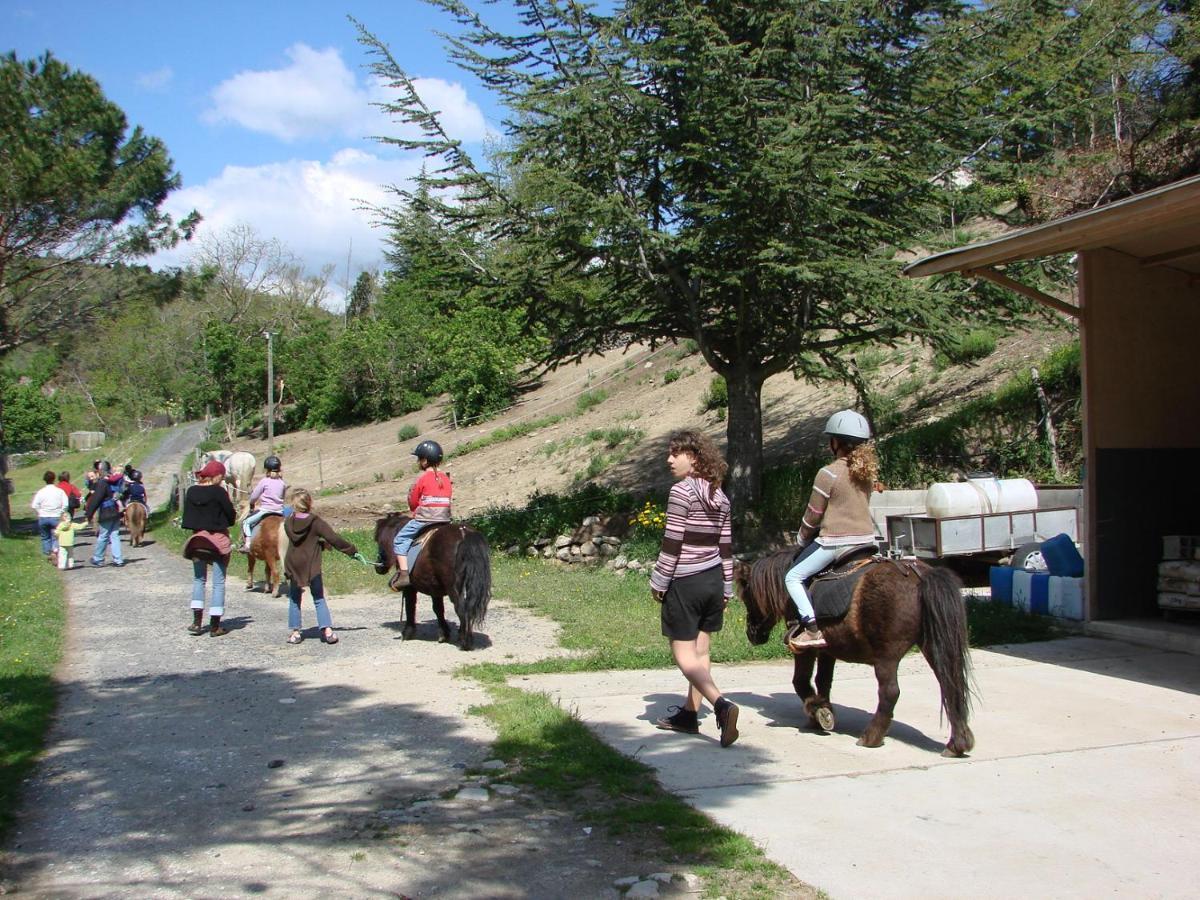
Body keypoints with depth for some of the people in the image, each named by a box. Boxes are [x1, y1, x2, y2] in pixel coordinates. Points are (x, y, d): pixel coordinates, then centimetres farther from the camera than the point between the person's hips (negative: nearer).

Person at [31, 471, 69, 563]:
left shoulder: (41, 492, -1)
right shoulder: (60, 491, -3)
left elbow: (34, 506, -6)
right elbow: (65, 505, -10)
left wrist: (40, 513, 8)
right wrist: (61, 513, 3)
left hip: (43, 518, 1)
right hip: (55, 517, -1)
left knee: (45, 537, 16)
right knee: (55, 536, 3)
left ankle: (48, 553, 19)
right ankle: (54, 551, -19)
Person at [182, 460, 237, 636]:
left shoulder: (191, 491, 1)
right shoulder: (218, 492, -13)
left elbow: (187, 517, 6)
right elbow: (231, 516, -9)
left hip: (197, 539, 5)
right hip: (218, 539, -5)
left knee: (199, 579, 17)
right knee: (218, 582, 3)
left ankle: (197, 622, 11)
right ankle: (215, 626, 5)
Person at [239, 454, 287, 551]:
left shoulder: (264, 481, -7)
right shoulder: (282, 483, 5)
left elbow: (253, 497, 0)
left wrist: (251, 504, 21)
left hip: (265, 510, -4)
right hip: (279, 512, 5)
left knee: (246, 522, 8)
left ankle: (247, 544, -3)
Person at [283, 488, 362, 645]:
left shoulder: (288, 523, 0)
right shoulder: (316, 522, -11)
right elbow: (335, 539, -12)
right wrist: (354, 551, -5)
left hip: (293, 566, 2)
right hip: (312, 567, -2)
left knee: (294, 600, 15)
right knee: (319, 599, 7)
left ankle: (295, 632, 12)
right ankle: (327, 630, -2)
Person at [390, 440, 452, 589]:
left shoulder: (422, 478, -8)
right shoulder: (446, 478, 10)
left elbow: (412, 503, -3)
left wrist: (414, 510, 17)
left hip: (423, 520, -6)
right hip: (444, 519, 6)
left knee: (399, 541, 6)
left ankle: (403, 574, -5)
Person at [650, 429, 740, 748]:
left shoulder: (682, 491, -15)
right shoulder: (720, 497, 8)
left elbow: (672, 543, -16)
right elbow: (725, 547, 11)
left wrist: (658, 582, -8)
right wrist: (726, 588, 16)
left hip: (684, 583, -8)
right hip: (714, 580, 8)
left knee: (683, 655, -3)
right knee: (700, 652, 14)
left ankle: (721, 705, -21)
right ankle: (689, 714, 23)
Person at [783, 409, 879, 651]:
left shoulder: (828, 474, -13)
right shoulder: (867, 472, 8)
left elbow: (813, 515, -7)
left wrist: (803, 540, 12)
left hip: (835, 542, -7)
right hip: (866, 539, 7)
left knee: (793, 577, 4)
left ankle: (812, 629, -8)